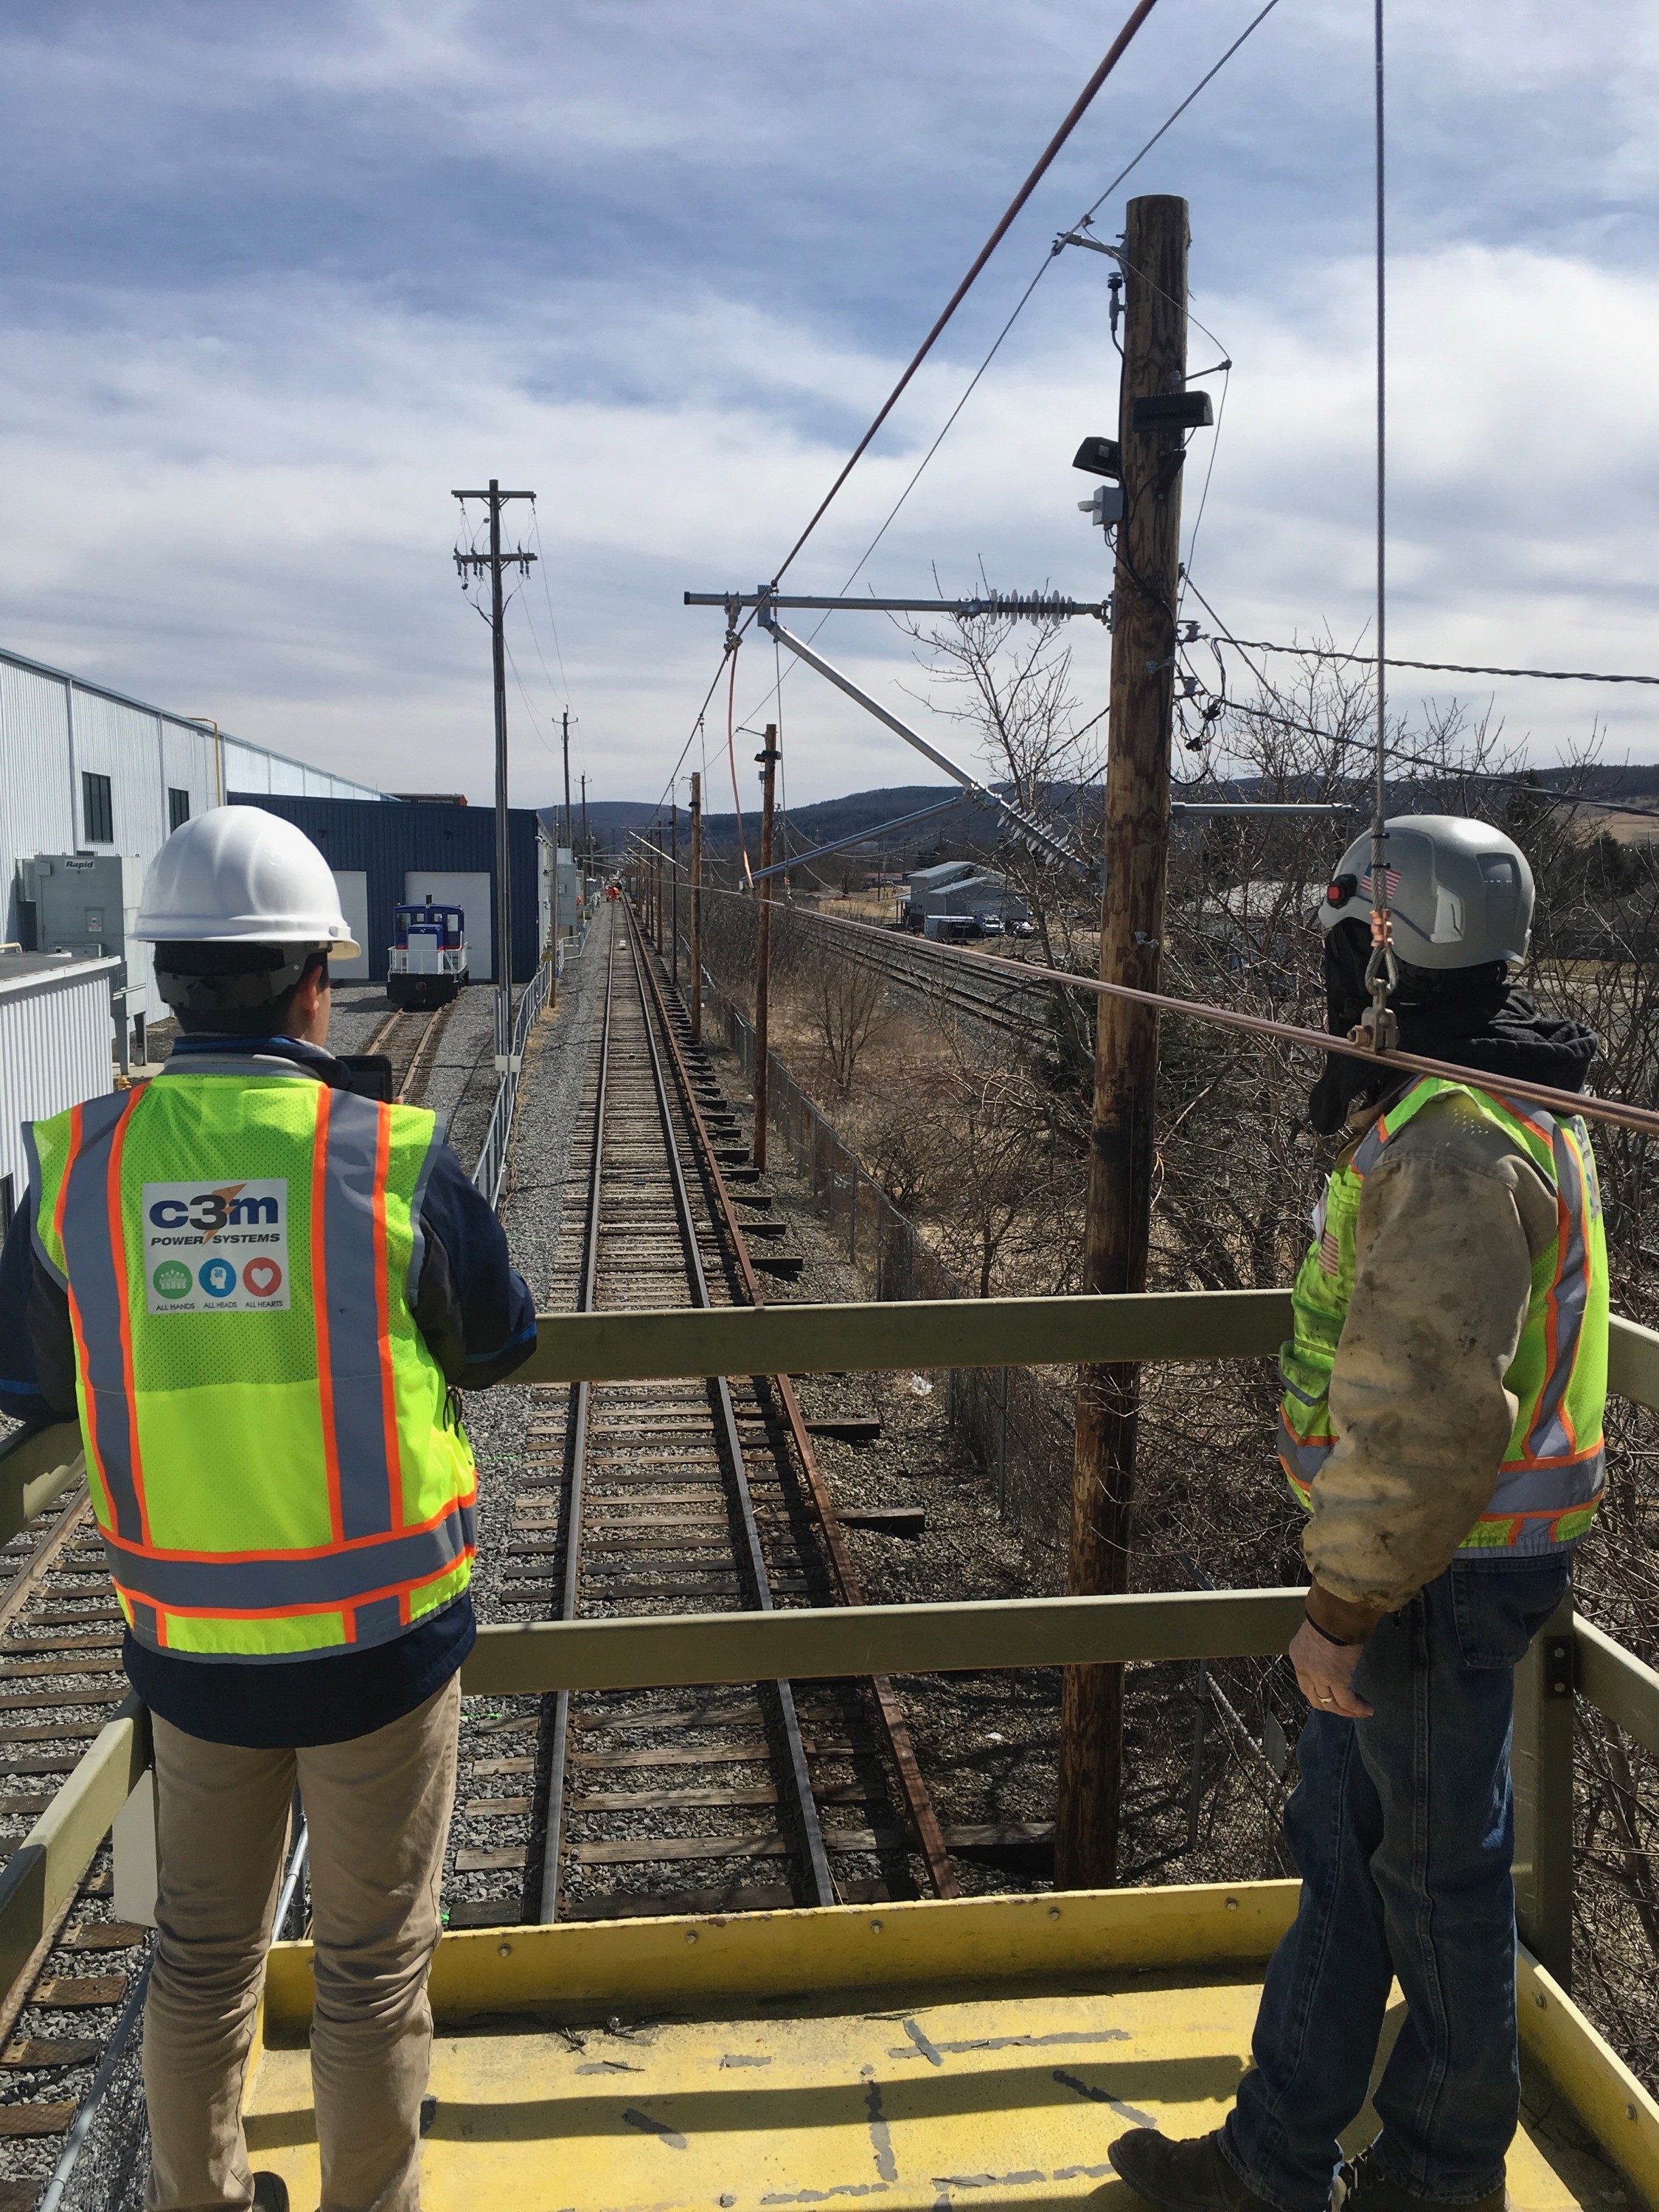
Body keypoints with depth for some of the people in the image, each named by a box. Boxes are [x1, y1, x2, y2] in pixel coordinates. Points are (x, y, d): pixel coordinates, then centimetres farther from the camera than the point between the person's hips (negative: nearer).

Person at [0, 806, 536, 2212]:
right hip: (381, 1636, -3)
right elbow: (499, 1346, -1)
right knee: (372, 1964, 17)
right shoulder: (394, 1159, -17)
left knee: (202, 1953, 24)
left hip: (194, 1645, 3)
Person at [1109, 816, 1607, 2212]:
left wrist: (1344, 1606, -19)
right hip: (1438, 1558, 10)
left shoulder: (1453, 1150, -25)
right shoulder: (1479, 1108, 10)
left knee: (1436, 1868, 10)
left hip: (1443, 1575, -10)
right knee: (1343, 1844, 18)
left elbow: (1423, 1410, -27)